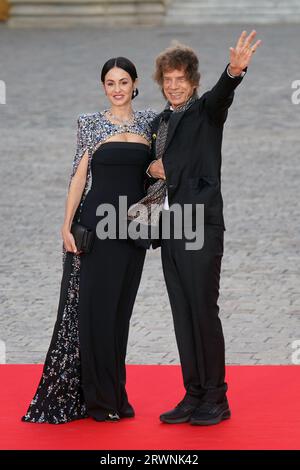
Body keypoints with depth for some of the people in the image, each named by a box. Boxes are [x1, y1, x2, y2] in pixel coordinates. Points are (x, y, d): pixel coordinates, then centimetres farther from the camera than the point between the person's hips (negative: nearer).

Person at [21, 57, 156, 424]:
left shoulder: (149, 122, 9)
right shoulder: (91, 124, 0)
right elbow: (79, 176, -3)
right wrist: (67, 225, -9)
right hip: (97, 224, -3)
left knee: (120, 309, 8)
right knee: (96, 308, -4)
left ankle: (113, 394, 15)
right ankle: (99, 397, 3)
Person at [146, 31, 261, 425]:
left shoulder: (206, 111, -2)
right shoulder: (159, 123, 17)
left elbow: (221, 95, -26)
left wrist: (234, 71, -47)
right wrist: (152, 169, 4)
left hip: (201, 226, -6)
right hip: (169, 229, 7)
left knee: (204, 312, -5)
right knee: (183, 316, 8)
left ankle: (216, 400, 2)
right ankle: (194, 396, 14)